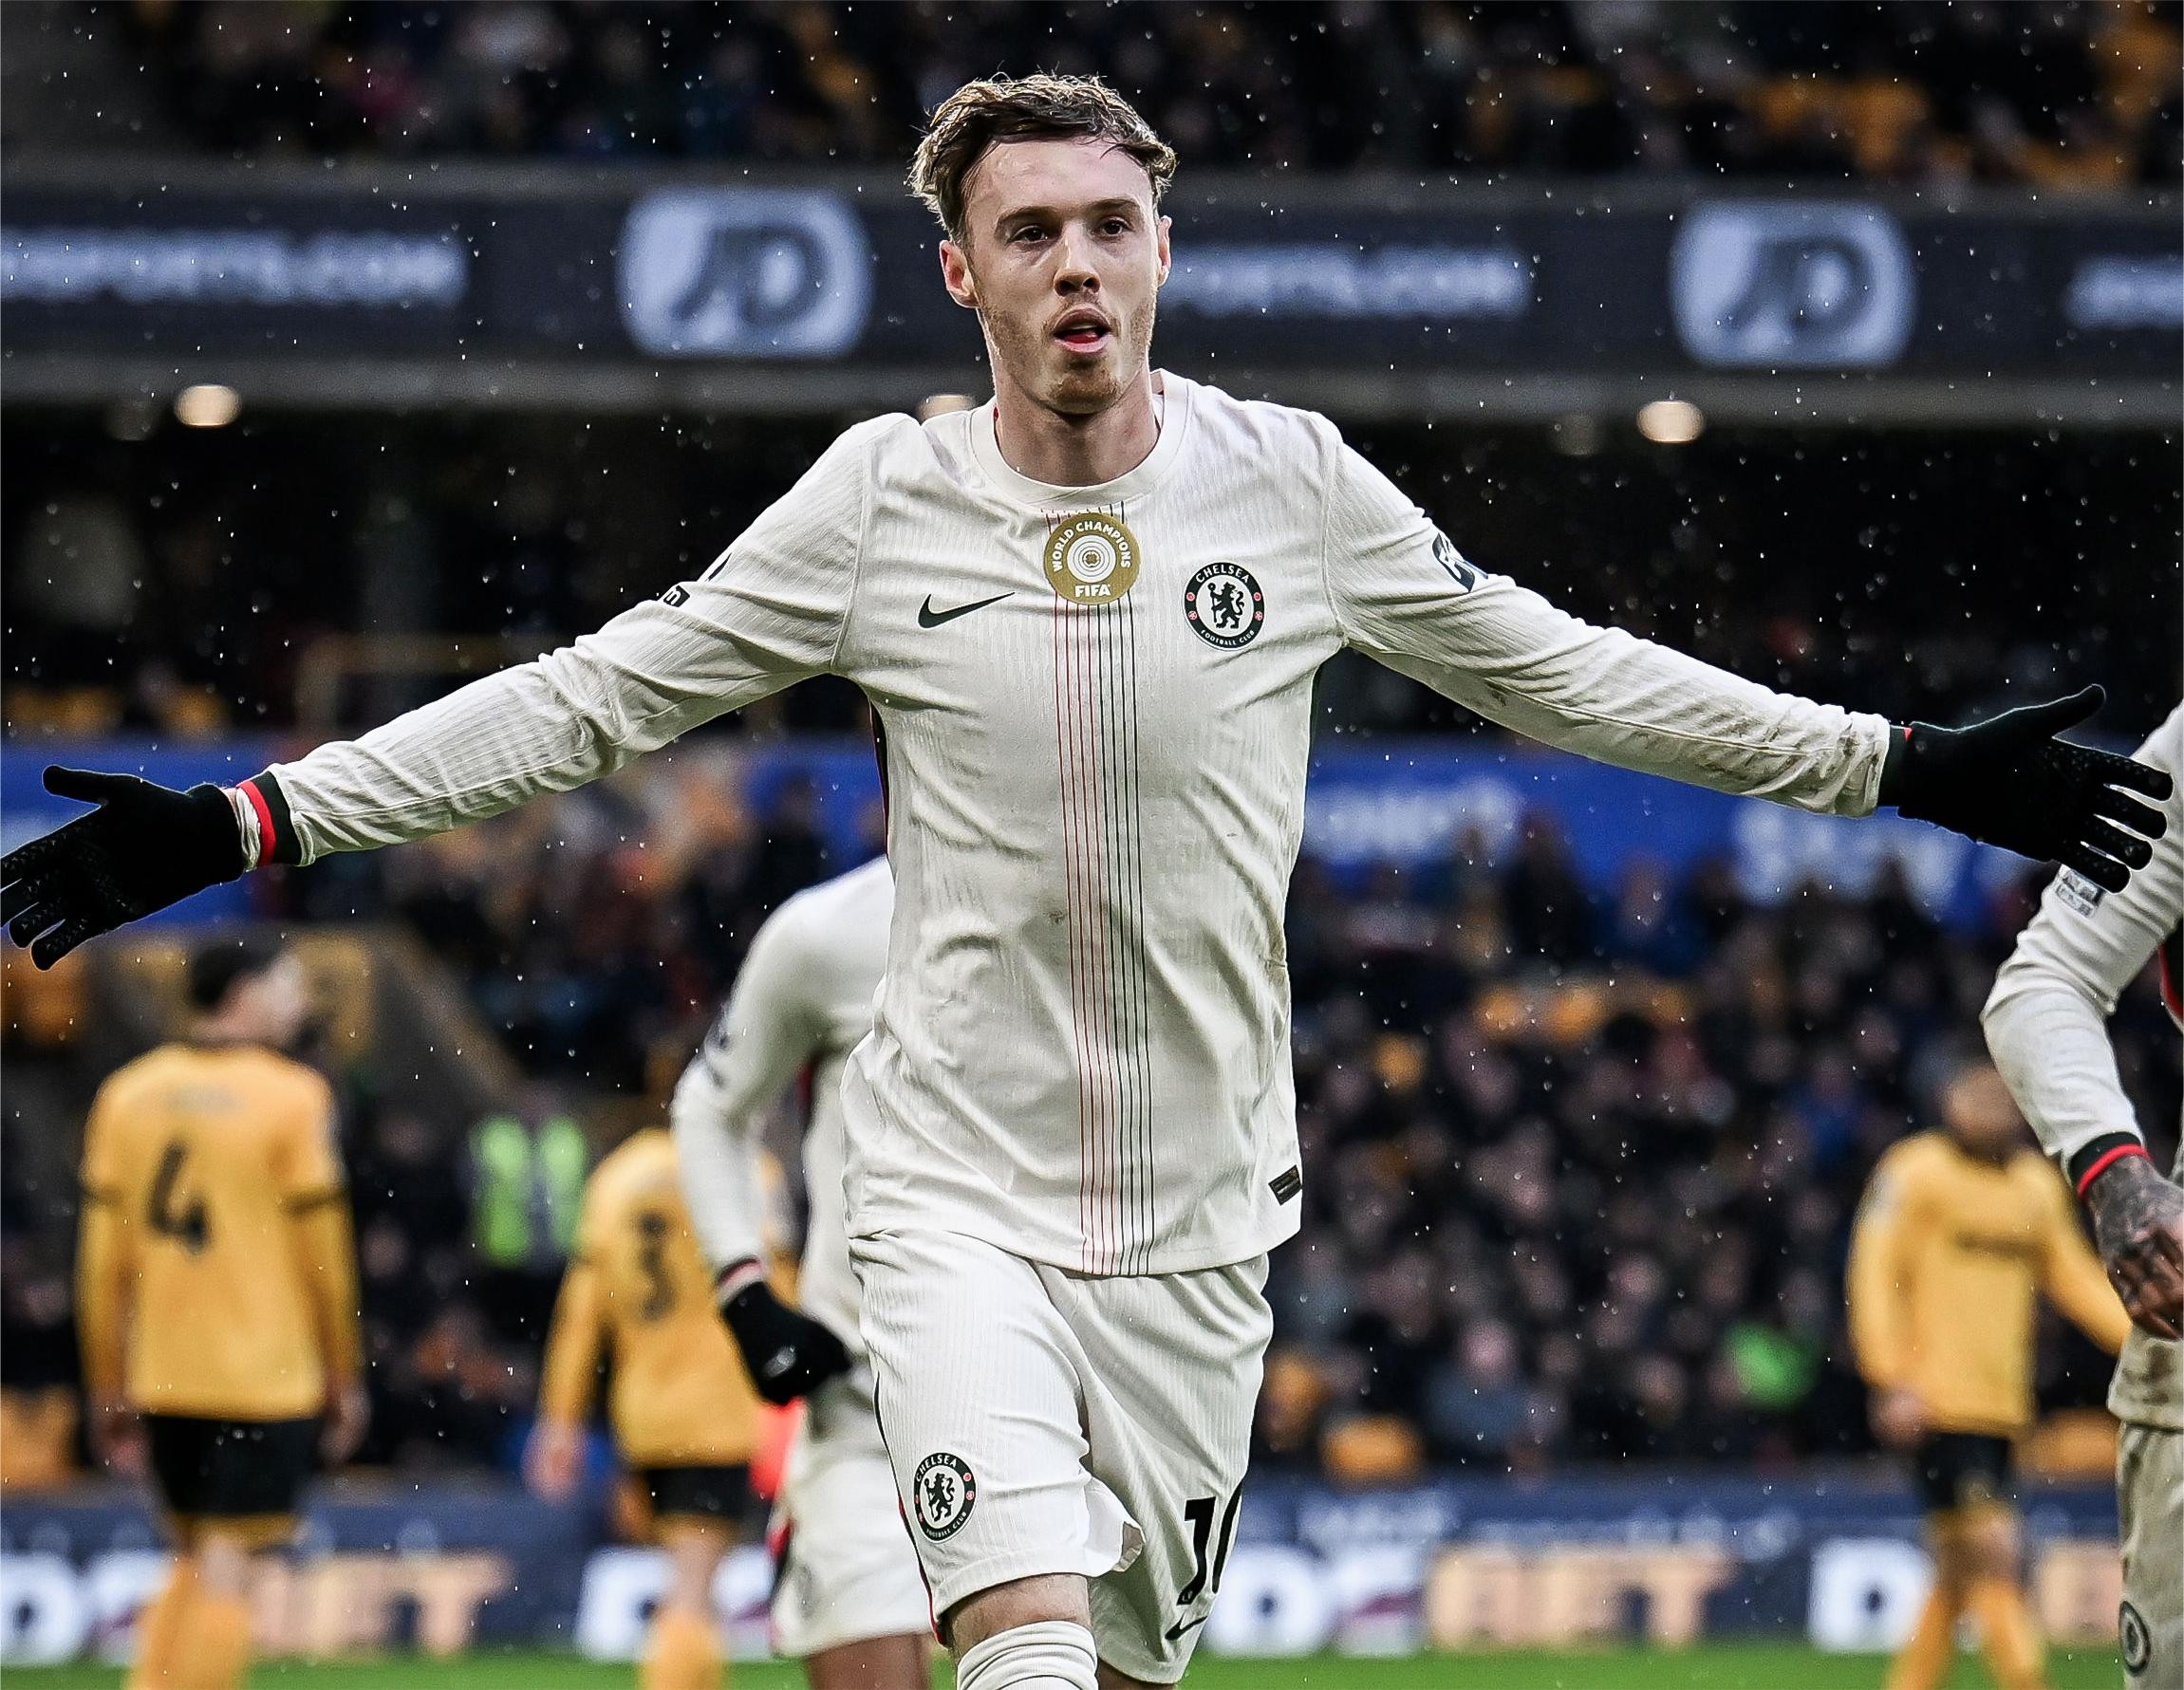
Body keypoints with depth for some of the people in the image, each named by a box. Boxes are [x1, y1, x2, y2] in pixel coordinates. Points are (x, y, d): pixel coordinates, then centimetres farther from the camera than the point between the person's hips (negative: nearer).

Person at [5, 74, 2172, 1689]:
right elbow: (593, 697, 4)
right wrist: (243, 825, -1)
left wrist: (1905, 766, 11)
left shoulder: (1287, 482, 0)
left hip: (1197, 1216, 2)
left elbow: (1560, 672, 11)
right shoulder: (885, 499, -3)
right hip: (956, 1192, -2)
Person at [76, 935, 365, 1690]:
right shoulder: (292, 1098, -8)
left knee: (193, 1563, 18)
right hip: (264, 1375, -5)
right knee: (225, 1570, -2)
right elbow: (322, 1251, -6)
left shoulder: (126, 1093, 5)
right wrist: (344, 1377, 5)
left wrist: (109, 1388, 12)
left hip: (163, 1373, 5)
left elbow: (102, 1257, 6)